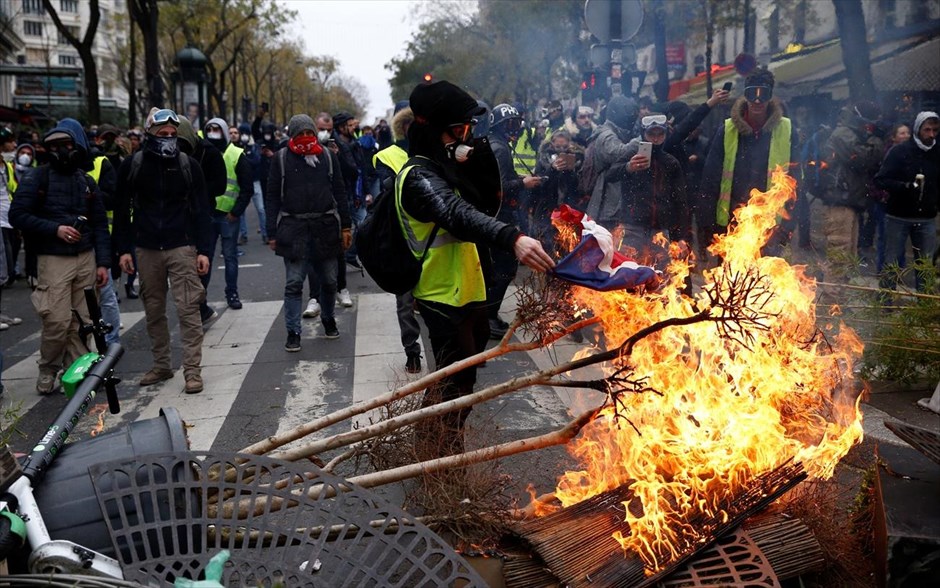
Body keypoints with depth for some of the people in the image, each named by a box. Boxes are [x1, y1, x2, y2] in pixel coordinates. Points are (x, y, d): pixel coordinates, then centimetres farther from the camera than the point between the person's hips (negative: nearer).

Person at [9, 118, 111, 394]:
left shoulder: (87, 182, 13)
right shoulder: (37, 178, 0)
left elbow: (100, 224, 13)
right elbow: (17, 215, -5)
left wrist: (103, 262, 6)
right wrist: (55, 229, -14)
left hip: (86, 258, 4)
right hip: (54, 260, -4)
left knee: (83, 321, 2)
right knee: (58, 321, -9)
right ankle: (47, 370, 13)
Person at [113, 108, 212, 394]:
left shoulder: (189, 165, 0)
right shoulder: (132, 166, 3)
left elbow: (201, 211, 1)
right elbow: (122, 211, 7)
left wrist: (204, 250, -5)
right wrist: (124, 249, 0)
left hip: (182, 247, -2)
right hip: (147, 249, 2)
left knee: (188, 310, -7)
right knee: (153, 310, 10)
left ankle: (192, 370, -3)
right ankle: (161, 365, 22)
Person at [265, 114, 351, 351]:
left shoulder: (328, 156, 7)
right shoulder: (282, 158, 2)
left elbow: (339, 192, 9)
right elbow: (272, 197, 2)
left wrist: (345, 226, 5)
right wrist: (272, 233, -3)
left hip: (325, 226, 2)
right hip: (293, 228, -2)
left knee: (329, 280, 12)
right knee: (294, 283, -1)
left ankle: (328, 319, 34)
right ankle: (293, 332, 7)